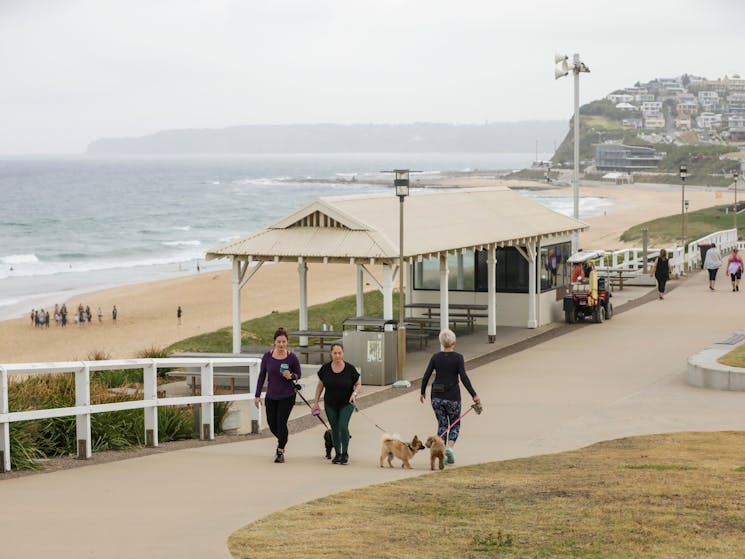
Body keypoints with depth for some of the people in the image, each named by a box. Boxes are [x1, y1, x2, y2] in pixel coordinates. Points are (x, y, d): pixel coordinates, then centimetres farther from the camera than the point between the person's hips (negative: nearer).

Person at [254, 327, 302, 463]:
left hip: (287, 396, -3)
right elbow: (262, 376, 0)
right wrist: (257, 395, 0)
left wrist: (291, 376, -23)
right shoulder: (267, 356, -8)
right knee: (272, 424, 10)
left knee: (281, 422, -8)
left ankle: (280, 451, 8)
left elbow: (298, 374, 1)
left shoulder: (292, 358, -12)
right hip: (271, 396, 3)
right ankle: (281, 440, 42)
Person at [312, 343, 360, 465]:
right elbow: (320, 385, 4)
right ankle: (337, 454, 22)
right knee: (334, 429, 7)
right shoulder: (325, 368, -9)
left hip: (346, 404, -2)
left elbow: (358, 384, -1)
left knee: (343, 426, -15)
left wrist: (354, 393, -21)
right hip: (330, 405, 2)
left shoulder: (350, 369, -13)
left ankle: (345, 453, 2)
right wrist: (316, 402, 3)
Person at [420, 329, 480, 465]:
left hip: (437, 396, 2)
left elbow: (426, 376, -1)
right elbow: (464, 378, -17)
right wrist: (474, 395, -16)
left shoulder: (435, 357, -1)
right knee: (455, 425, 14)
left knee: (442, 425, 15)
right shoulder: (458, 358, -9)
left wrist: (422, 392, 14)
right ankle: (450, 448, -12)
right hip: (452, 397, -2)